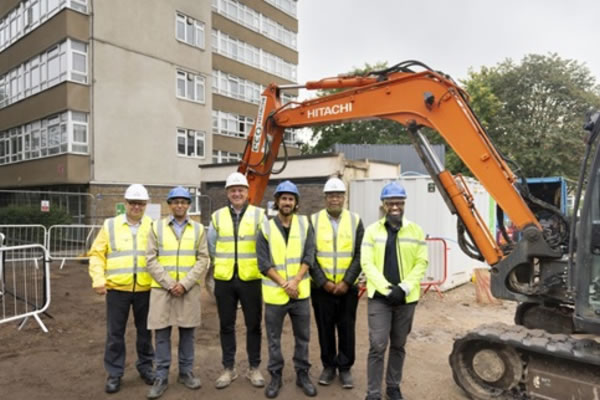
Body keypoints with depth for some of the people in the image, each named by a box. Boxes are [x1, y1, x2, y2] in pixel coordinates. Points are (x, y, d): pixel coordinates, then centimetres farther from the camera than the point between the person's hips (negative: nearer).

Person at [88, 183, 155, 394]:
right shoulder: (110, 225, 3)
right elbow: (97, 254, 3)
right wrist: (98, 279, -7)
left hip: (145, 289, 1)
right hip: (117, 288, 0)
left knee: (145, 331, 14)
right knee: (115, 333, 8)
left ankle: (145, 367, 31)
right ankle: (114, 374, 24)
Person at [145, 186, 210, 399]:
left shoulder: (198, 229, 4)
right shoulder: (156, 227, 3)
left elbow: (203, 260, -1)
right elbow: (151, 260, -2)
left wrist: (185, 283, -12)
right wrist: (169, 284, -11)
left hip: (189, 289, 1)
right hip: (162, 288, 0)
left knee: (187, 332, 10)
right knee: (162, 333, 5)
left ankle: (186, 372, 25)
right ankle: (161, 377, 18)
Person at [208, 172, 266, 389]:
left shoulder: (259, 215, -3)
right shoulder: (217, 216, 5)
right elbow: (211, 246, 12)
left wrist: (254, 264, 1)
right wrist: (224, 263, 12)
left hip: (251, 279, -2)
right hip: (224, 280, 2)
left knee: (253, 325, 8)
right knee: (226, 325, 11)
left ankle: (254, 368, 23)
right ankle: (228, 368, 26)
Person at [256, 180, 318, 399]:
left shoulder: (305, 224, 1)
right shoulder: (266, 228, -3)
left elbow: (309, 256, -4)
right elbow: (263, 263, -7)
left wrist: (295, 281, -15)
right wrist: (284, 284, -14)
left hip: (300, 292, 1)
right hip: (275, 293, -1)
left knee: (302, 337, 13)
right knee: (273, 338, 12)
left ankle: (302, 374, 30)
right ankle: (275, 376, 29)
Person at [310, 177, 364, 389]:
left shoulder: (355, 221, 0)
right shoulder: (314, 220, -2)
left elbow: (359, 255, -3)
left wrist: (346, 281, -12)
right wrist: (323, 282, -11)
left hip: (347, 287, 0)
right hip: (321, 287, 0)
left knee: (347, 329, 9)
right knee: (325, 329, 11)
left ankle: (345, 368, 25)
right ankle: (328, 366, 28)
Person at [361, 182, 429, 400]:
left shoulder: (416, 231, 2)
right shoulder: (372, 230, -3)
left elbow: (421, 263, -1)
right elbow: (367, 264, -7)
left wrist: (404, 287, -14)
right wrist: (386, 289, -16)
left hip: (406, 298, 2)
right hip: (379, 297, -2)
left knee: (398, 346, 16)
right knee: (377, 346, -2)